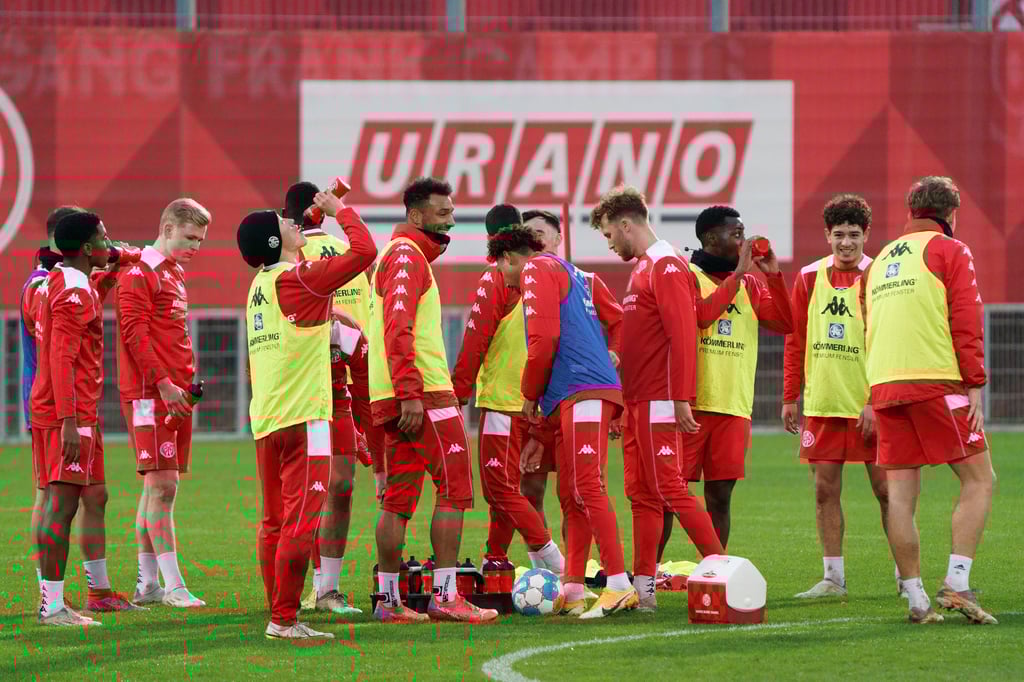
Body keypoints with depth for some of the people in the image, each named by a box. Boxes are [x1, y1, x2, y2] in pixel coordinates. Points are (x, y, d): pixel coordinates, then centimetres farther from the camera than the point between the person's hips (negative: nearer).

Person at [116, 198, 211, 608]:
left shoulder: (176, 274, 20)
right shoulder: (139, 273, -8)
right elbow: (134, 332, -15)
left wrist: (188, 381, 15)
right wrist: (163, 383, -19)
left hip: (175, 394, 9)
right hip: (149, 393, -9)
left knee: (158, 486, 10)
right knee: (162, 486, -12)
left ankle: (147, 583, 14)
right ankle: (172, 587, -15)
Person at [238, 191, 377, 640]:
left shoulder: (259, 285, 13)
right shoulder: (300, 279, -10)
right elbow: (364, 252, -14)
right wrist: (341, 211, 0)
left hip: (264, 420, 9)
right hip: (302, 417, -8)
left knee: (275, 521, 10)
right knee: (302, 519, -8)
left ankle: (279, 615, 13)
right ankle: (284, 619, -11)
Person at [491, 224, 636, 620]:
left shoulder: (537, 269, 2)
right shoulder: (566, 273, 31)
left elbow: (545, 338, -12)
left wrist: (530, 395, 2)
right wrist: (539, 438, 32)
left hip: (585, 393, -10)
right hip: (573, 399, 10)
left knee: (588, 488, -14)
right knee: (571, 497, 8)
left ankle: (620, 587, -20)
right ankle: (571, 594, 8)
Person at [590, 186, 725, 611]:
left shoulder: (666, 267, -11)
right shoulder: (641, 269, 19)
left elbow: (683, 335, -18)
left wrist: (682, 398, -22)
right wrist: (624, 400, 21)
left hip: (660, 402, -10)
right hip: (637, 402, 10)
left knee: (671, 489, -10)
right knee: (642, 495, 7)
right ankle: (643, 588, 8)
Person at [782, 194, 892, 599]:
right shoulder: (809, 279, 8)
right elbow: (795, 341, 13)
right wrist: (790, 398, 9)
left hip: (868, 404, -4)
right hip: (822, 404, 4)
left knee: (885, 488, -1)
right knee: (825, 488, 4)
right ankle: (833, 578, 10)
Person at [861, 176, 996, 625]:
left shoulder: (880, 260, 21)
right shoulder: (949, 251, 2)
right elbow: (966, 322, -7)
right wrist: (974, 387, -9)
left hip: (884, 386, 6)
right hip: (936, 384, -6)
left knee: (900, 493, 4)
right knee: (979, 479, 1)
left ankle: (916, 599, 2)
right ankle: (956, 584, -12)